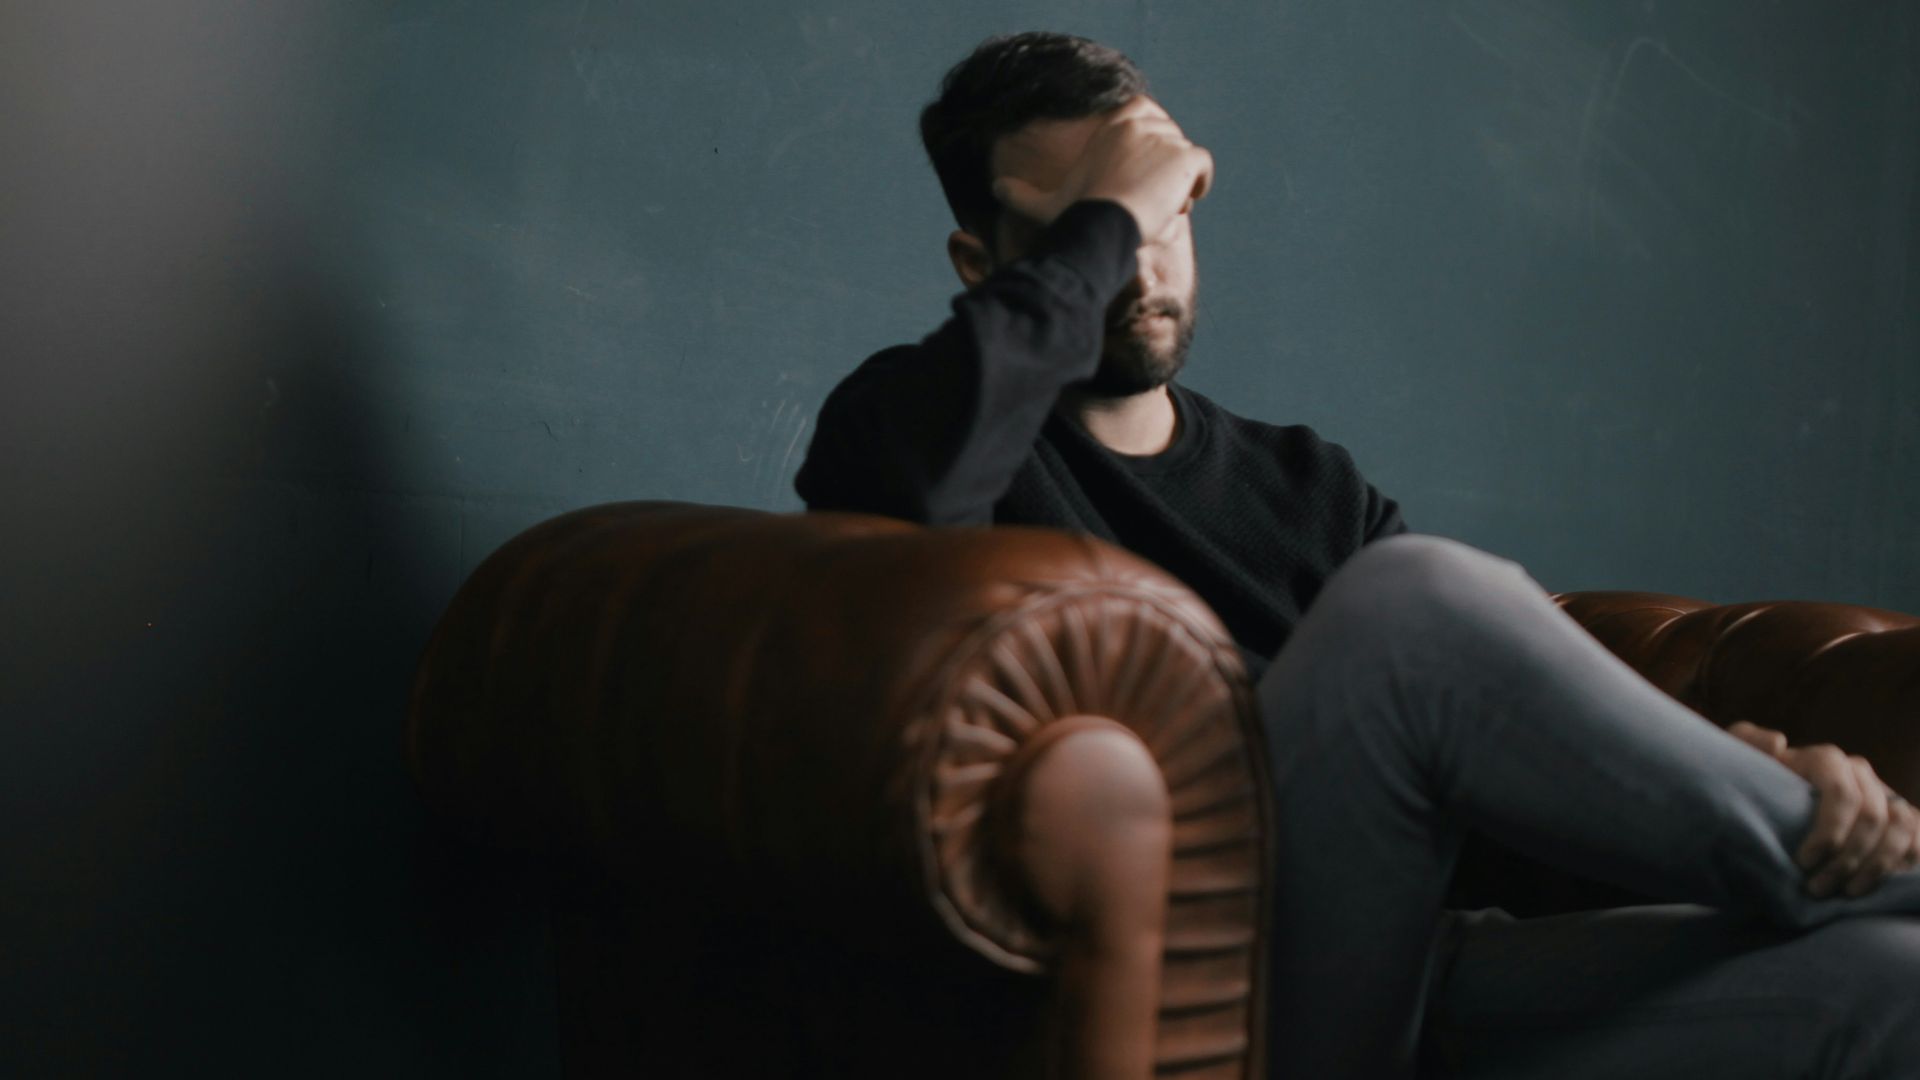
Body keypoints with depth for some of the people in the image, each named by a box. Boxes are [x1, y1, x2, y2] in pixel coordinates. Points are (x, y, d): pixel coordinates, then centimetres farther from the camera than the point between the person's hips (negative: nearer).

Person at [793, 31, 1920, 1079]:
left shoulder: (1308, 484, 24)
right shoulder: (918, 417, 8)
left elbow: (1541, 703, 12)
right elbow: (914, 478, -20)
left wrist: (1750, 762, -9)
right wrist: (1101, 218, -7)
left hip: (1407, 985, 4)